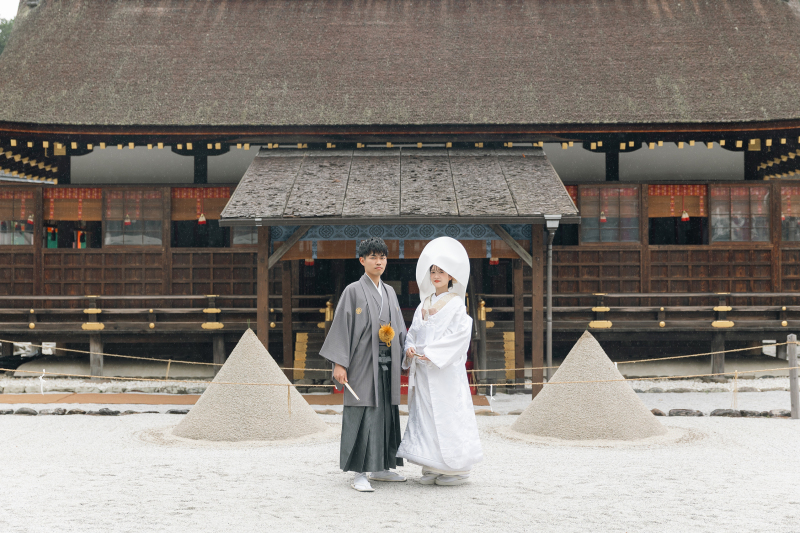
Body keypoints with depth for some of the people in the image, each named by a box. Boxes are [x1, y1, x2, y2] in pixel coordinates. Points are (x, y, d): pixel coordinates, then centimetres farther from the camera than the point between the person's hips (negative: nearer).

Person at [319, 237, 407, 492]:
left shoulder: (389, 292, 15)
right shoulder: (353, 291, -3)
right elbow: (341, 326, -7)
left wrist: (406, 352, 9)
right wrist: (339, 363, -13)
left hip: (386, 364, 6)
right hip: (363, 363, -6)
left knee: (386, 413, 9)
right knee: (363, 414, -8)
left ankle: (380, 468, 19)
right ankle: (359, 474, -5)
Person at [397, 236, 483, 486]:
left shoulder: (456, 304, -4)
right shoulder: (425, 303, 15)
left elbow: (459, 335, -14)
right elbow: (414, 331, 16)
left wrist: (432, 353, -18)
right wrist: (410, 347, -6)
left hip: (446, 370, -6)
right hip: (423, 371, 6)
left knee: (447, 415, -6)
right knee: (424, 415, 4)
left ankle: (457, 469, 2)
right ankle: (431, 468, 10)